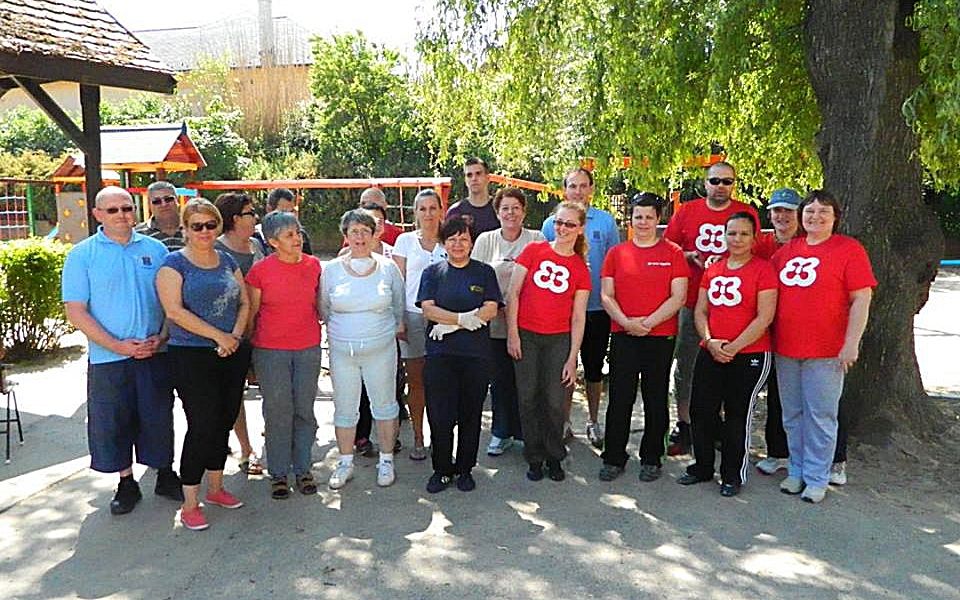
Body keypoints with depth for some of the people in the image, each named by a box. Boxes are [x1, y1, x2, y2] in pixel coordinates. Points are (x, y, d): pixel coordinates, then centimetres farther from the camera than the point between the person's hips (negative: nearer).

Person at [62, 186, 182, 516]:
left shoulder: (155, 249, 5)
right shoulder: (82, 255, -2)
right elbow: (76, 312, -6)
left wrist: (161, 337, -8)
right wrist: (118, 346, -14)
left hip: (156, 353, 2)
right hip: (108, 358, -1)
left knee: (159, 417, 10)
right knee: (113, 422, 8)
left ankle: (165, 476, 27)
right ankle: (127, 483, 25)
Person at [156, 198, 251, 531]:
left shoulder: (227, 261, 12)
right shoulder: (174, 263, -5)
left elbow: (244, 302, 11)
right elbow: (175, 311, -15)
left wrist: (236, 335, -6)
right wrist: (218, 335, -15)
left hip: (232, 354, 6)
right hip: (192, 357, -5)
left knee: (224, 422, 12)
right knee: (202, 425, -5)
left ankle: (216, 488, 29)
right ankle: (189, 504, 7)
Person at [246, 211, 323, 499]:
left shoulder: (314, 265, 2)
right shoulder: (260, 270, -7)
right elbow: (251, 312, 2)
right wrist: (249, 347, 5)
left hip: (308, 349, 3)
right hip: (270, 351, -2)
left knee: (305, 410, 8)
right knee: (278, 412, 4)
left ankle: (302, 469, 23)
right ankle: (278, 473, 18)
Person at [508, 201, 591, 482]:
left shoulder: (580, 269, 3)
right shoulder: (533, 251, 0)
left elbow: (578, 317, 2)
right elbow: (513, 293, 0)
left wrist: (572, 358, -2)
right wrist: (512, 333, -6)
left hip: (559, 340, 0)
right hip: (526, 336, 0)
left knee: (555, 401, 1)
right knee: (528, 398, 4)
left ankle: (554, 457, 21)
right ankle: (534, 458, 19)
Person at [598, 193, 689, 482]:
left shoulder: (673, 253, 2)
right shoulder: (616, 253, 8)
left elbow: (678, 297, -5)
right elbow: (606, 296, 4)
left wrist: (648, 323, -14)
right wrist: (626, 322, -11)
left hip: (661, 337, -1)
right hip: (623, 336, 1)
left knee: (656, 401, 8)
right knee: (619, 400, 5)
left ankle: (652, 459, 21)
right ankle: (613, 458, 16)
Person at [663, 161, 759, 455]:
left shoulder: (747, 213, 4)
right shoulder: (686, 211, 7)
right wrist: (691, 256, -8)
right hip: (691, 301, 1)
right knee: (685, 364, 4)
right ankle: (683, 427, 14)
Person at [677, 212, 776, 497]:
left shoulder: (763, 269, -6)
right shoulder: (712, 270, 10)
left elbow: (764, 318, -13)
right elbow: (700, 311, 10)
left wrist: (733, 347, -15)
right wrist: (710, 341, -7)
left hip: (749, 355, -5)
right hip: (710, 354, 5)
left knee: (737, 415, 5)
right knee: (701, 411, 8)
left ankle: (732, 476, 20)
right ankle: (702, 467, 26)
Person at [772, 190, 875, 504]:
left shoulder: (849, 249, -4)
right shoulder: (786, 250, 10)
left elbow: (861, 300, -8)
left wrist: (851, 343, -13)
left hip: (826, 351, -5)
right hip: (786, 349, 5)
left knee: (820, 416, 3)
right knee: (792, 416, 14)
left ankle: (816, 478, 15)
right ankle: (796, 471, 27)